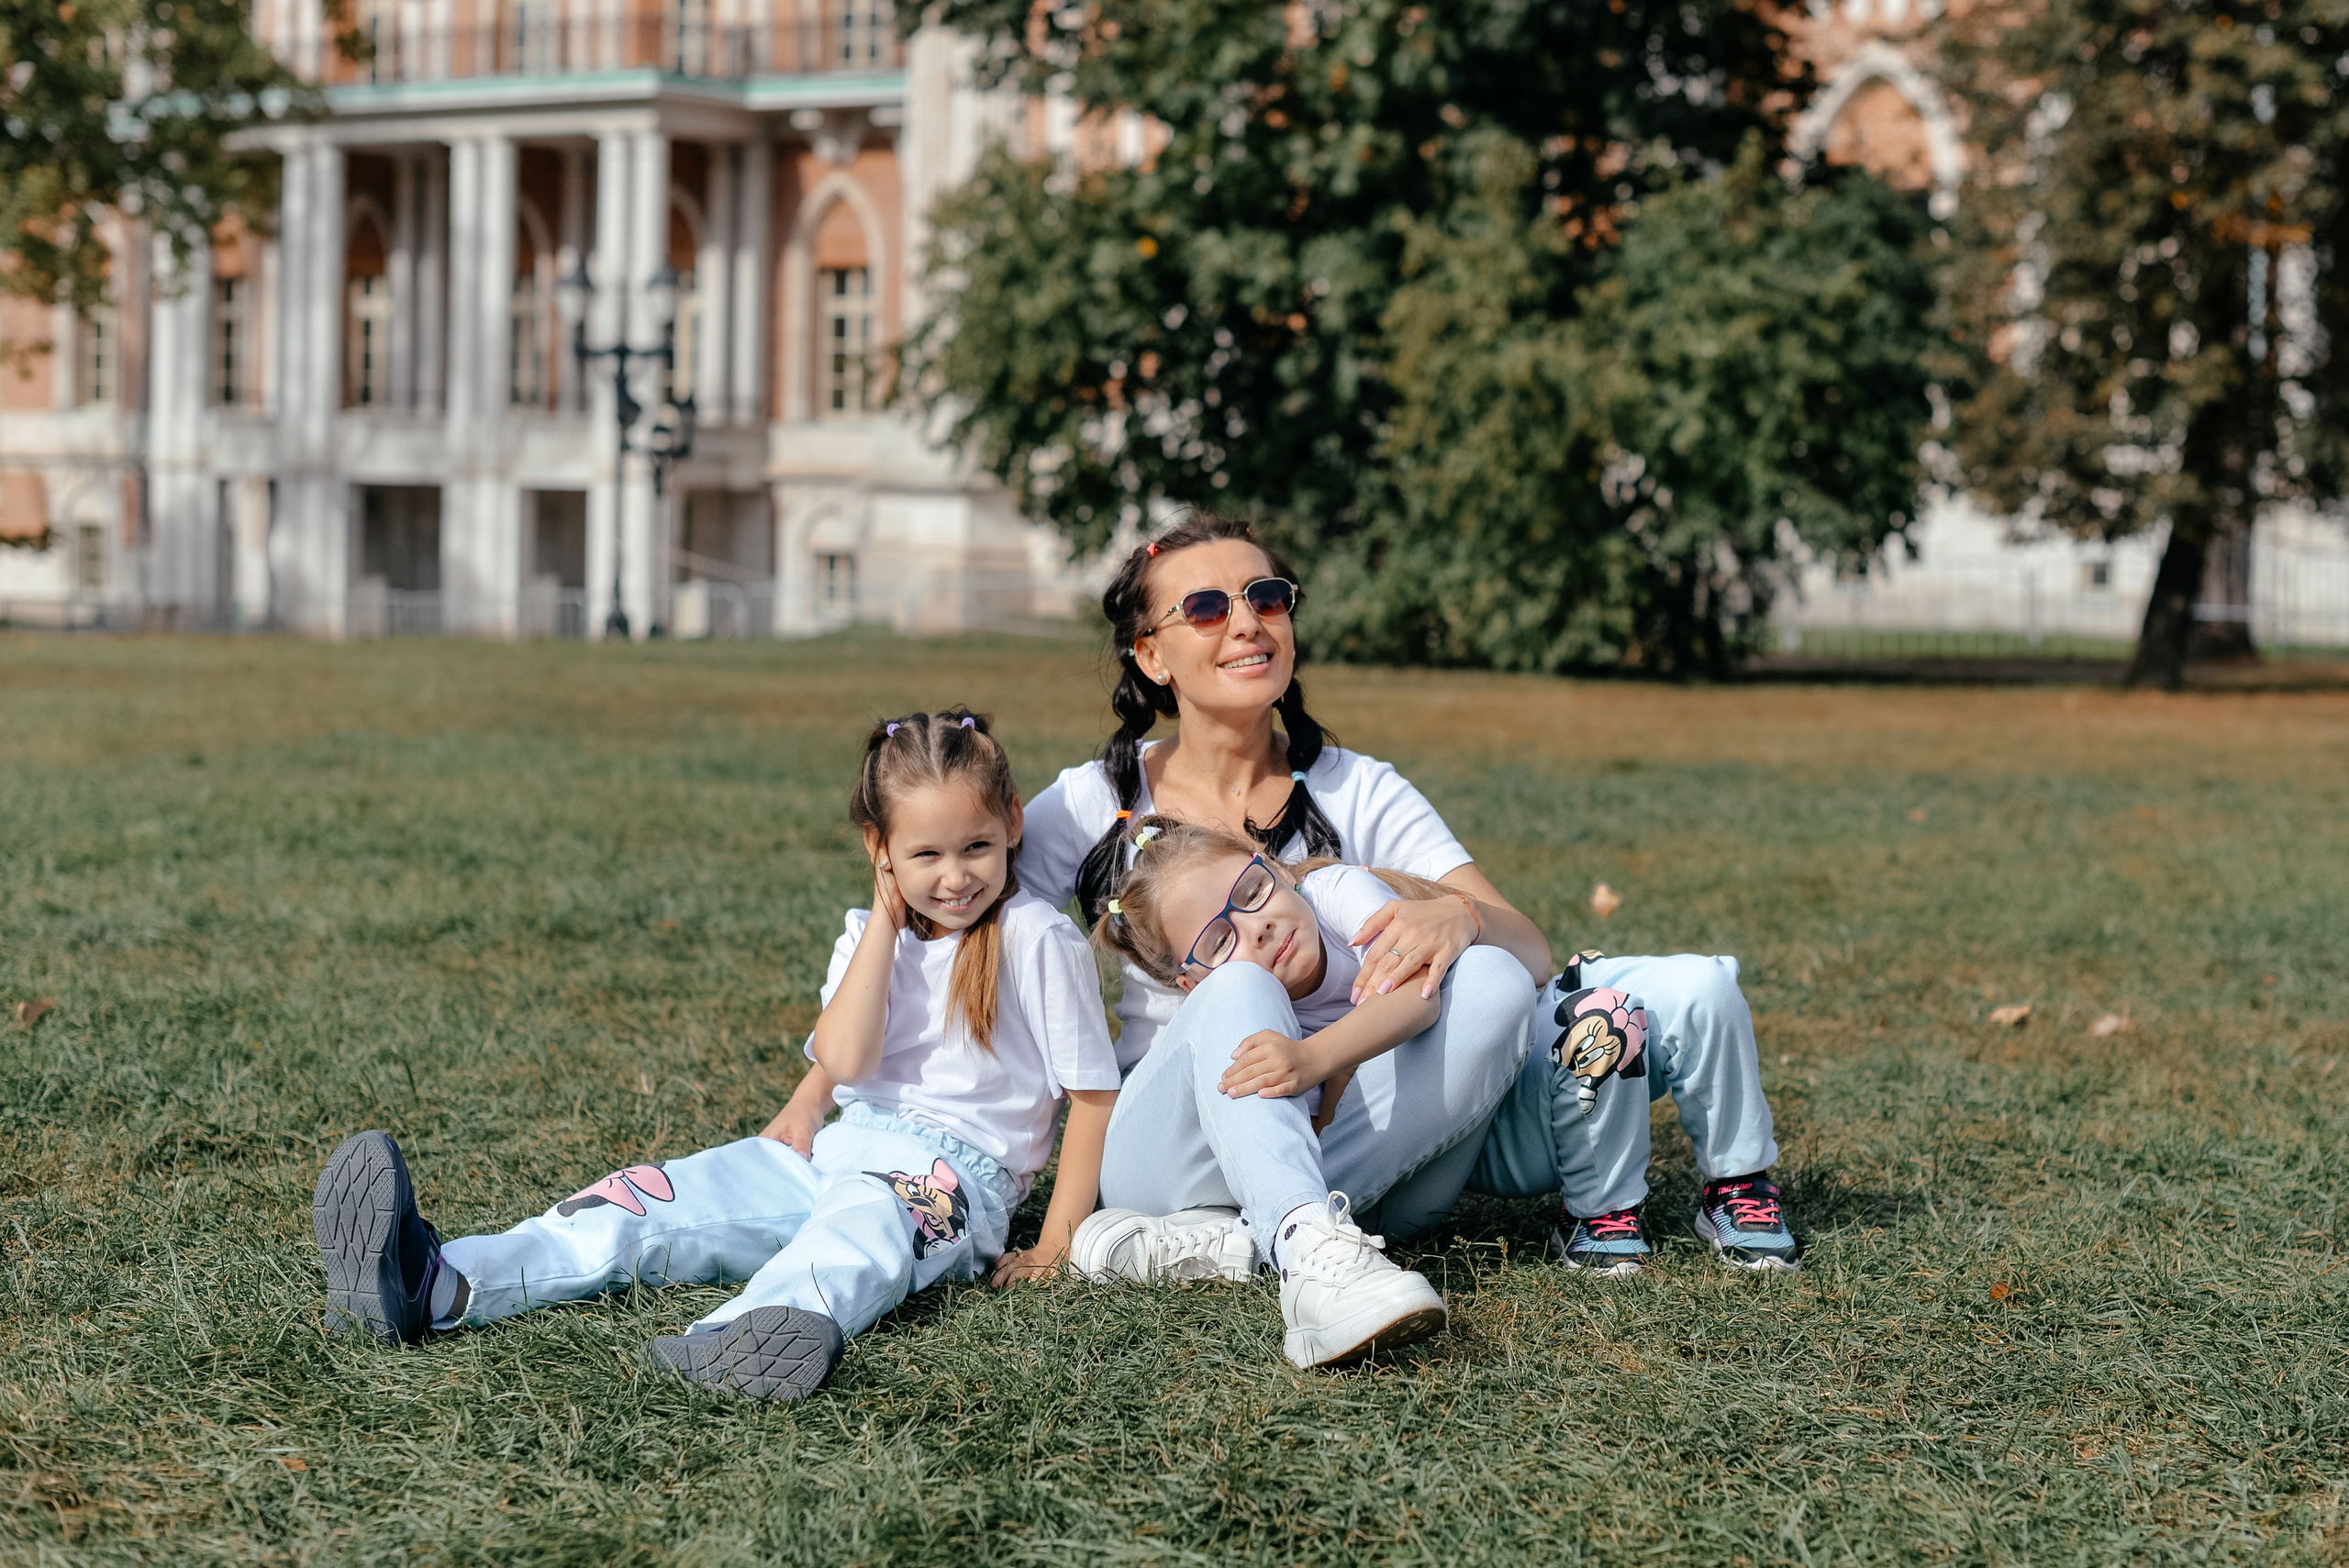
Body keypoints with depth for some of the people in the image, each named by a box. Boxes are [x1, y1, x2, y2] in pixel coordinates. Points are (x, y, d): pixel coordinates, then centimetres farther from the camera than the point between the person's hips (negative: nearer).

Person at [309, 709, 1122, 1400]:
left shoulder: (1038, 940, -1)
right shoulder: (871, 936, 14)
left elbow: (1093, 1094, -1)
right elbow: (843, 1061, -4)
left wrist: (1057, 1245, -7)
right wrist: (886, 921, -3)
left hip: (955, 1174, -6)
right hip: (838, 1150, 6)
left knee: (864, 1214, -42)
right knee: (653, 1203, -16)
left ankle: (742, 1337, -76)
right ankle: (433, 1286, -35)